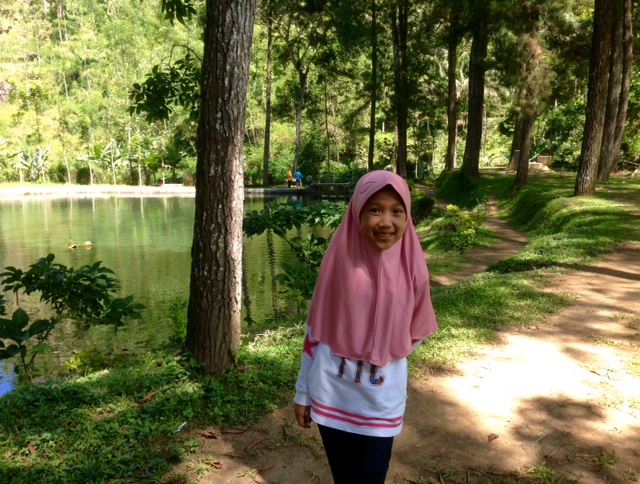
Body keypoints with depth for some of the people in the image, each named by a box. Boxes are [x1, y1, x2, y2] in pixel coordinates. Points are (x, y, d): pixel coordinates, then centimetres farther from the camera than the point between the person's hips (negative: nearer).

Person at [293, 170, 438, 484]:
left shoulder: (413, 267, -11)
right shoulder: (340, 259, -12)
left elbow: (415, 333, 6)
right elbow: (316, 329, -3)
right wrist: (303, 392, 2)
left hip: (381, 402, 0)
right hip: (331, 395, 0)